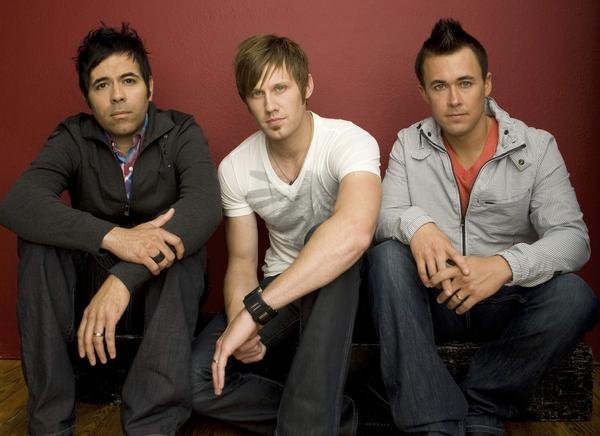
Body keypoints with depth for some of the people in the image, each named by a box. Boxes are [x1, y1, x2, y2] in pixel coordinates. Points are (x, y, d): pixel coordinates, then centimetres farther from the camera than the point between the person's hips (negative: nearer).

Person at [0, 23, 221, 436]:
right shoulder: (73, 139, -7)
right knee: (38, 238, -24)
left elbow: (205, 206, -31)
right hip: (93, 275, 2)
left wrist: (125, 279, -44)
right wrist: (113, 236, -42)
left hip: (165, 281, -1)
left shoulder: (181, 134, -11)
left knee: (180, 244, -32)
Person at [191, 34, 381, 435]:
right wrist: (237, 321, -23)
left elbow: (354, 232, -44)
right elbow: (242, 262, 0)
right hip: (279, 288, 4)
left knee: (326, 236, -39)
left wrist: (254, 310, -44)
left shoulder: (349, 142, -23)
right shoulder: (235, 168, -7)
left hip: (343, 286, -3)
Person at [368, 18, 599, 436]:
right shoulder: (409, 145, 0)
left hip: (504, 305, 0)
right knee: (388, 256, -28)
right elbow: (384, 216, -6)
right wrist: (415, 224, -32)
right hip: (432, 302, 1)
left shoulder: (537, 147, -5)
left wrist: (505, 265, -33)